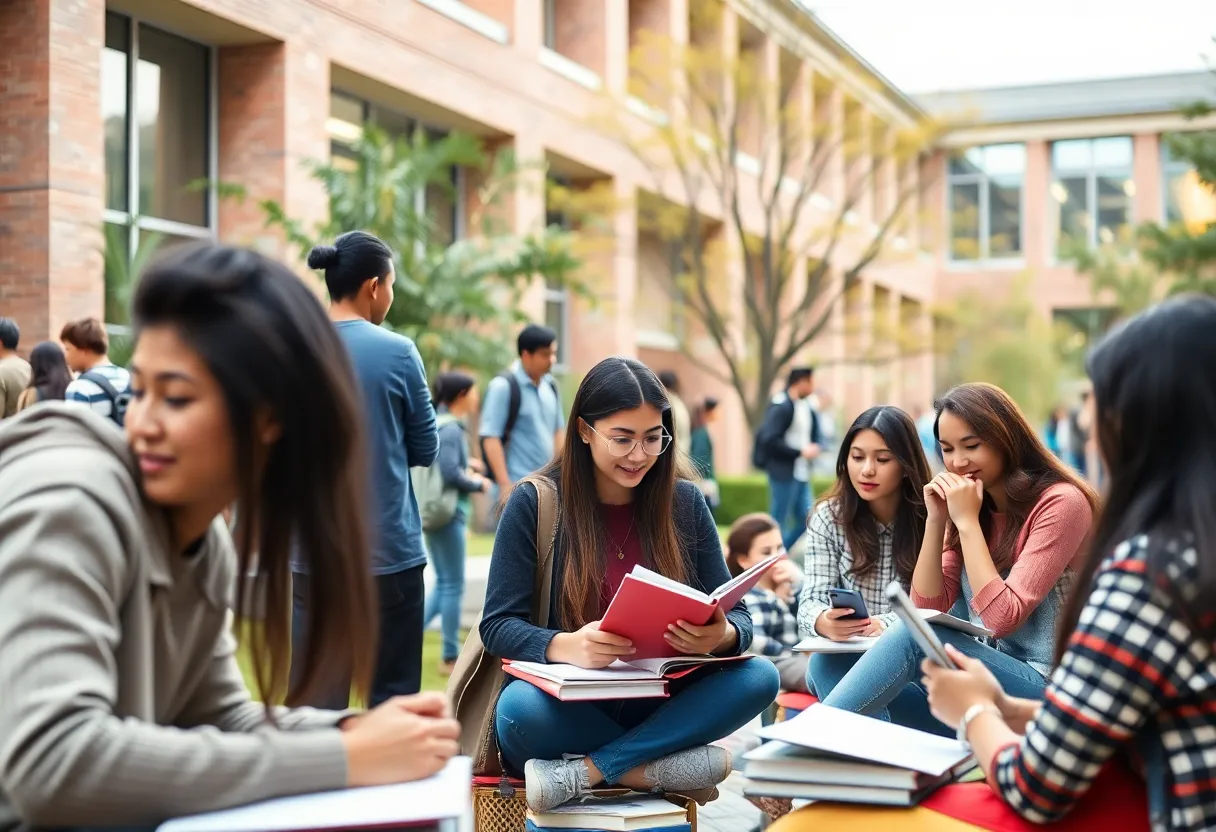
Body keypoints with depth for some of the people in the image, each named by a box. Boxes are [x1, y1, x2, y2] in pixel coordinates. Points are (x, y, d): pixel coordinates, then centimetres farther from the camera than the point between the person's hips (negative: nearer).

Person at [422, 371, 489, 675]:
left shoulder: (440, 424, 13)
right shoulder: (450, 428, -15)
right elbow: (450, 472, -21)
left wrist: (466, 466, 11)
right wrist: (478, 484, -7)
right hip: (448, 514, -9)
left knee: (443, 583, 16)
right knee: (453, 585, 0)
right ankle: (451, 657, 8)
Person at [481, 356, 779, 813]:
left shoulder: (684, 502, 4)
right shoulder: (534, 502, -5)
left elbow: (736, 615, 3)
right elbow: (498, 625, -9)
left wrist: (722, 636, -23)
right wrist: (567, 646, -31)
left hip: (659, 704, 3)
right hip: (568, 707, -3)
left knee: (760, 677, -24)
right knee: (518, 707, -36)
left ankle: (587, 771, -24)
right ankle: (658, 765, -19)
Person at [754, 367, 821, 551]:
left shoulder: (808, 408, 12)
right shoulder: (781, 406, -13)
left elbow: (814, 437, 23)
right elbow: (769, 440, -20)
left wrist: (813, 448, 0)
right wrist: (801, 452, -17)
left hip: (801, 472, 8)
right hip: (784, 472, -8)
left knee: (805, 519, 8)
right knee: (779, 521, -2)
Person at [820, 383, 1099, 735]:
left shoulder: (1060, 503, -12)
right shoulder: (972, 505, 10)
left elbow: (1002, 619, -19)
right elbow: (928, 609, 4)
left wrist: (967, 521, -18)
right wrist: (936, 520, -6)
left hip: (1045, 686, -6)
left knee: (913, 636, -27)